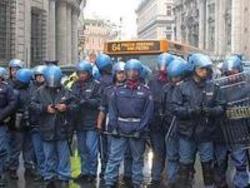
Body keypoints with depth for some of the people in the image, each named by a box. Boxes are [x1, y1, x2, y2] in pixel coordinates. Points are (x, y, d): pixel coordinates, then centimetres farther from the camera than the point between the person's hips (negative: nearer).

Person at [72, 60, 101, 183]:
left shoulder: (96, 85, -4)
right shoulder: (75, 85, 12)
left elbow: (98, 101, -13)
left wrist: (84, 101, -23)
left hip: (92, 122, -5)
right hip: (79, 122, 5)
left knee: (91, 148, -4)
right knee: (82, 149, 13)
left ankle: (92, 172, 8)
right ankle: (84, 171, 23)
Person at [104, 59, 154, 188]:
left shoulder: (145, 92, 1)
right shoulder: (118, 90, 7)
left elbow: (148, 112, -4)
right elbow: (112, 110, 3)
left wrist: (141, 130, -12)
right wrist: (113, 127, -8)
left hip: (137, 131, -1)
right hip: (119, 130, 1)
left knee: (137, 158, 11)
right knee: (114, 157, -1)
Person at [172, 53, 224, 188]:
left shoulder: (212, 87, 0)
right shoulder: (182, 87, -5)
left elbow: (221, 107, 0)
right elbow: (175, 108, -10)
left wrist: (212, 111, -20)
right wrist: (190, 111, -24)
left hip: (206, 132, 2)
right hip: (187, 132, -2)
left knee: (207, 163, 15)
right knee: (185, 164, 10)